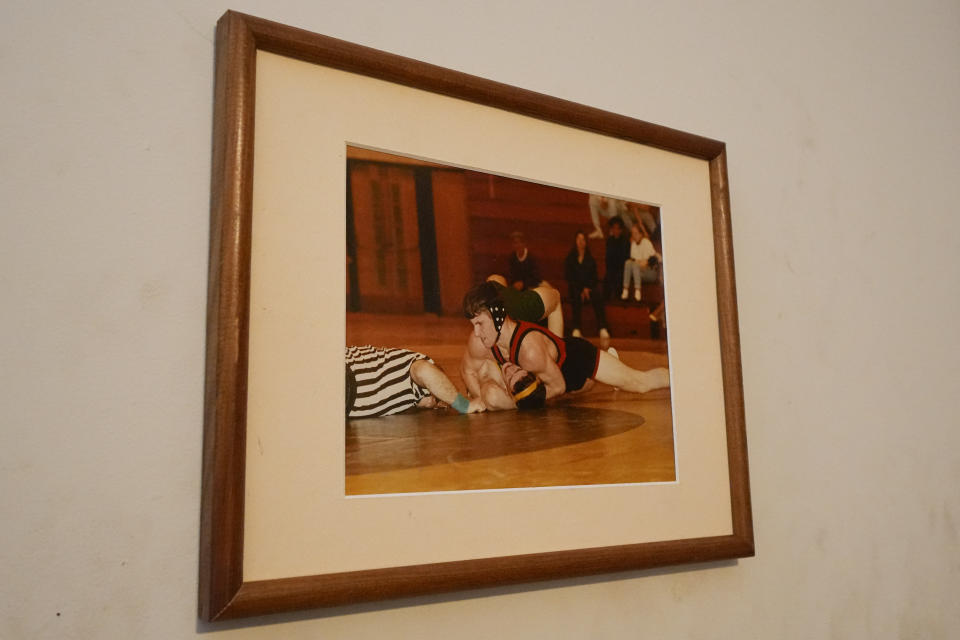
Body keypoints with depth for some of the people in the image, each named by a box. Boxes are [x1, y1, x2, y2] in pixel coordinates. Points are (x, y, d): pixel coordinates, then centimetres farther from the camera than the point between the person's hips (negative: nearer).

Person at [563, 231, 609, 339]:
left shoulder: (590, 260, 18)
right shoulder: (570, 259, 12)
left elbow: (594, 277, 11)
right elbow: (568, 277, 4)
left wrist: (587, 288, -10)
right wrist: (581, 289, -9)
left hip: (589, 288, 2)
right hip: (575, 288, -2)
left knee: (598, 297, -33)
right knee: (577, 296, -38)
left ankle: (603, 329, -44)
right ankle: (576, 329, -46)